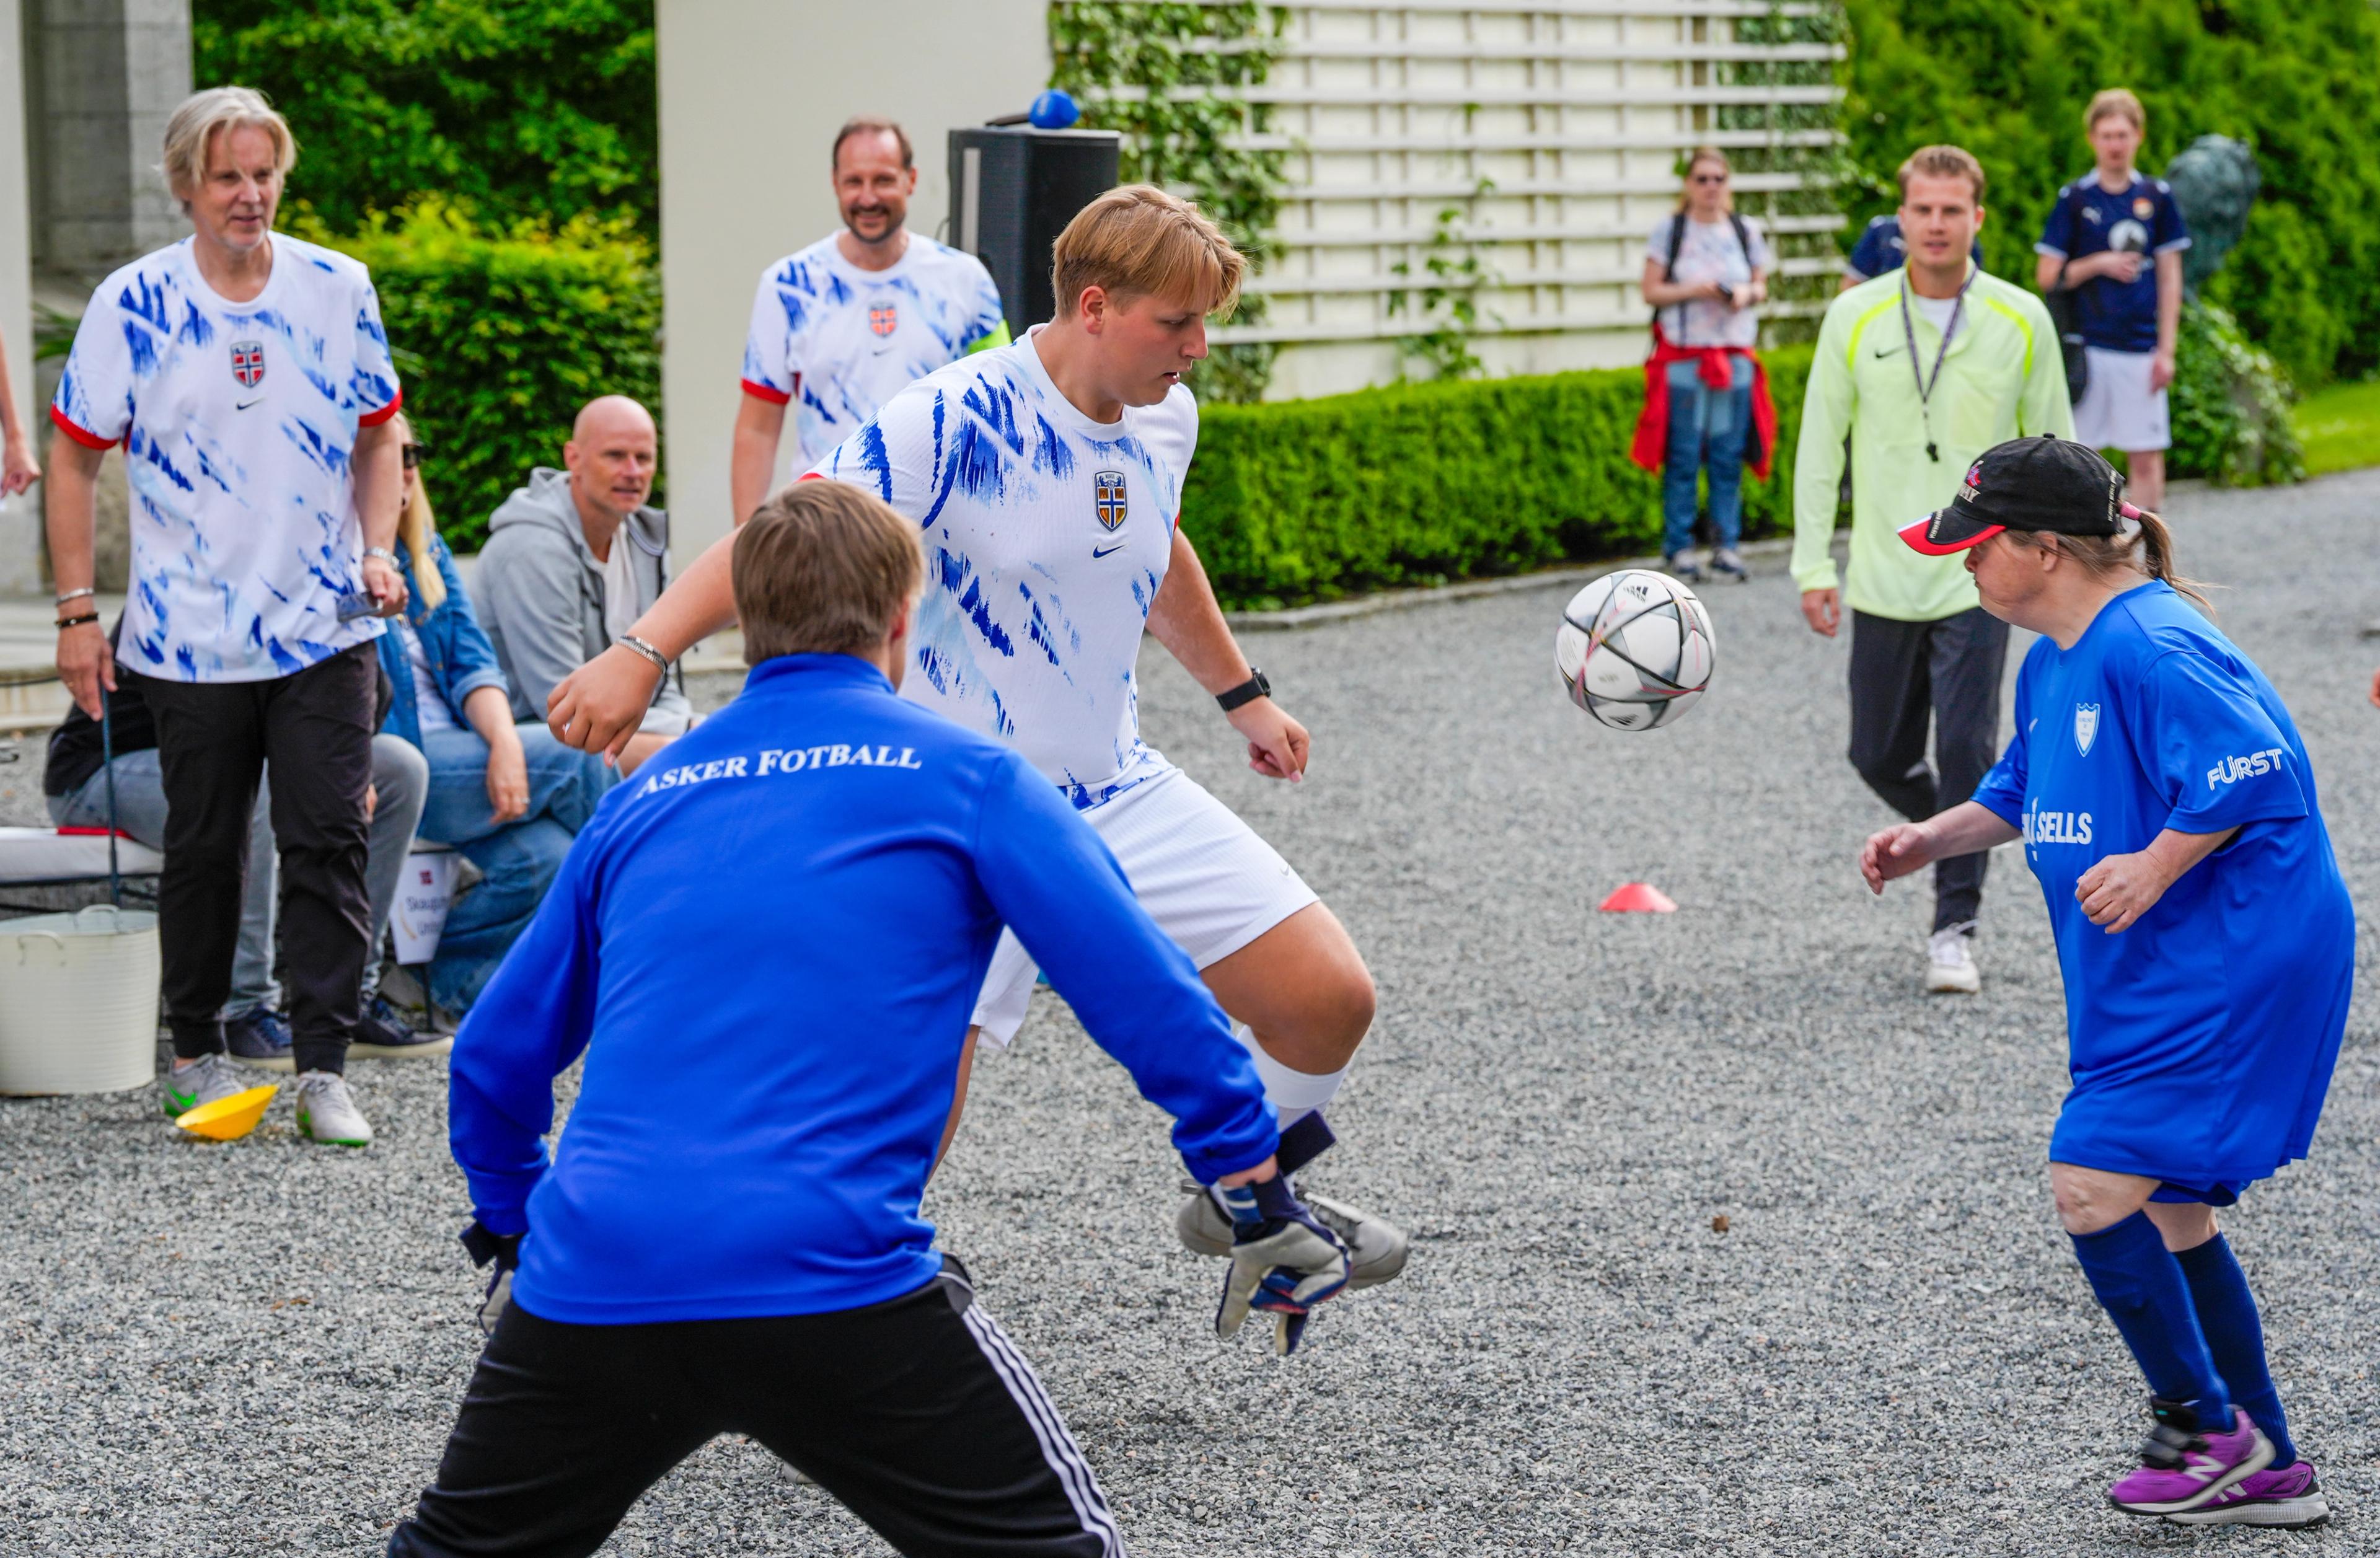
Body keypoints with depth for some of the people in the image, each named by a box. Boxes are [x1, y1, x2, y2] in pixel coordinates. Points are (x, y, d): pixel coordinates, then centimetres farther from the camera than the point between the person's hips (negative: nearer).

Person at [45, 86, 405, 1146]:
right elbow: (75, 459, 1)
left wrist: (378, 549, -1)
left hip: (327, 629, 1)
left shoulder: (339, 290, 1)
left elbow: (377, 434, 14)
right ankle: (197, 1052, 26)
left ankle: (322, 1068, -1)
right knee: (203, 851, 10)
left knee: (329, 843, -5)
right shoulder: (133, 304, -5)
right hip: (190, 636, -1)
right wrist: (77, 611, -3)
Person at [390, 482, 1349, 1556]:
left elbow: (495, 1058, 28)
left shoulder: (642, 802, 21)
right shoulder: (963, 779, 8)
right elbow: (1146, 995, 2)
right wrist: (1259, 1196, 8)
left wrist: (512, 1235, 42)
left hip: (589, 1280, 4)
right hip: (828, 1286, -4)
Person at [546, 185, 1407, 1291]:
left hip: (1123, 795, 7)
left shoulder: (1165, 418, 3)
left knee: (1329, 1000, 1)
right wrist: (642, 652, -40)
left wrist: (1242, 693, 35)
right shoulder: (957, 421, -21)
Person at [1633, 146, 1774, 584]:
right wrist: (1692, 290, -14)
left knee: (1729, 457, 1)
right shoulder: (1669, 230, 2)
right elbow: (1651, 290, 0)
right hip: (1682, 358, -2)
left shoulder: (1746, 231, 10)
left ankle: (1727, 545, 8)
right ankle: (1678, 547, 3)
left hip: (1735, 356, 3)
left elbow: (1761, 285, 15)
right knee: (1683, 457, -3)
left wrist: (1748, 294, -7)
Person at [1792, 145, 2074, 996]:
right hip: (1882, 580, 2)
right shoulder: (1855, 316, -1)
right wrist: (1813, 565, 0)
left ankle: (1955, 928, 2)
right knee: (1881, 759, 8)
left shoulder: (2022, 320, -1)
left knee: (1966, 752, -10)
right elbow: (1819, 443, 4)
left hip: (1978, 578, -2)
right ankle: (1956, 844, 38)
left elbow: (2053, 448, 6)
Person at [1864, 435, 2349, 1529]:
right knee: (2168, 1213, 14)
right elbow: (2021, 798, 26)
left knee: (2093, 1186, -11)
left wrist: (2156, 867, -24)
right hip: (2160, 978, 11)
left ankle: (2203, 1421, 5)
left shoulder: (2149, 647, -19)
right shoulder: (2052, 664, 12)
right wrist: (1933, 839, 12)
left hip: (2227, 968, -11)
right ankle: (2268, 1471, 22)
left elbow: (2254, 771, -24)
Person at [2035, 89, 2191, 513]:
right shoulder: (2074, 199, 1)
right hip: (2086, 347, -1)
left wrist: (2166, 350, 2)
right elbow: (2047, 277, 2)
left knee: (2147, 457, 2)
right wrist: (2100, 264, -12)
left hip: (2141, 348, 1)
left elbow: (2170, 278, 8)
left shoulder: (2157, 197, 6)